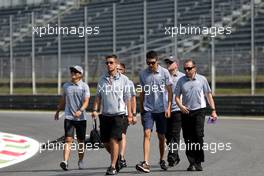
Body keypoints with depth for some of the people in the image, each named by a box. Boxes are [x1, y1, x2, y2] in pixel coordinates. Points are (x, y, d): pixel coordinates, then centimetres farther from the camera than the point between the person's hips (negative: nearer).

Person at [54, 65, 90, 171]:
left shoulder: (84, 86, -3)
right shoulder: (66, 86, 9)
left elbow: (86, 101, -12)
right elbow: (63, 100, 23)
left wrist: (80, 110, -29)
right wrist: (57, 111, 30)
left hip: (81, 118, -1)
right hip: (68, 117, 1)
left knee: (81, 141, 9)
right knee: (68, 140, -12)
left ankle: (81, 161, 25)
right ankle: (65, 161, -22)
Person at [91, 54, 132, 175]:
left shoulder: (124, 79, 1)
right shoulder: (102, 80, 10)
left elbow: (127, 98, 3)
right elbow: (98, 96, 13)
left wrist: (129, 114, 1)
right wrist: (95, 110, -1)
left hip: (118, 114, -4)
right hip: (105, 114, 4)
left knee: (114, 140, -13)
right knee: (105, 142, 6)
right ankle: (116, 158, 32)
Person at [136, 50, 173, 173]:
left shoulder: (164, 72, -2)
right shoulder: (143, 74, 5)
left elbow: (170, 91, 0)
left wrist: (168, 108, -9)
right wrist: (141, 111, 15)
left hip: (161, 110, -1)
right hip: (148, 109, 1)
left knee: (161, 137, 8)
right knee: (147, 134, -14)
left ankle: (162, 160, 28)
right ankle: (146, 163, -22)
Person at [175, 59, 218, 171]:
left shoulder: (202, 79, 4)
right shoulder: (181, 81, 7)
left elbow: (208, 95, 9)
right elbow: (177, 97, 8)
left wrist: (213, 110, 4)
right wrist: (180, 106, -12)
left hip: (199, 111, -2)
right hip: (185, 112, 2)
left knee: (198, 136, -13)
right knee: (188, 139, 1)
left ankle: (198, 162, -7)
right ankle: (192, 163, 8)